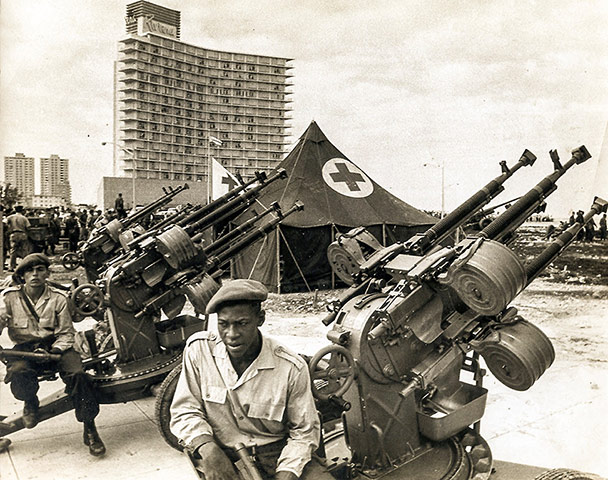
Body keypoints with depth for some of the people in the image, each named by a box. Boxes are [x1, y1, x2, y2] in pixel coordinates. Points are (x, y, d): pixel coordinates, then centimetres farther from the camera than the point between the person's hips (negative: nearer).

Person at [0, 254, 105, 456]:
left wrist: (53, 351, -19)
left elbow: (66, 333, 1)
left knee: (78, 374, -28)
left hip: (55, 346, 0)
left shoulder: (58, 299, 1)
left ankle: (89, 430, -14)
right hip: (24, 347, 0)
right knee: (18, 373, -36)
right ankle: (30, 402, 3)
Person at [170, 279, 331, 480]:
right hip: (222, 456, 0)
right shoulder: (198, 349, -6)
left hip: (276, 454, 1)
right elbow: (184, 411, 0)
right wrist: (207, 448, -18)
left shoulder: (291, 368, -11)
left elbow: (304, 432, -1)